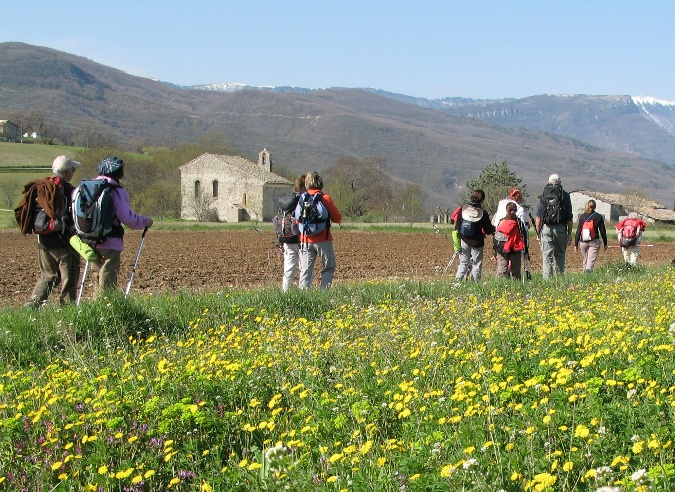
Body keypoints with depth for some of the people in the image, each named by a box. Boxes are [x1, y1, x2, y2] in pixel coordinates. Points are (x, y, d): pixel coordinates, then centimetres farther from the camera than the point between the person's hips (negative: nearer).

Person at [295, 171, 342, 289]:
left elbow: (297, 219, 10)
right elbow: (337, 218, -1)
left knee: (305, 270, 5)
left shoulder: (302, 198, 3)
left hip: (305, 240, 3)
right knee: (329, 268, 10)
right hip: (323, 240, -3)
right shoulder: (325, 198, -6)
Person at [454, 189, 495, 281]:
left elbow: (457, 226, 1)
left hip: (464, 241, 3)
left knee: (463, 262, 10)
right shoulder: (483, 213, -13)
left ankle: (458, 280, -4)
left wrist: (457, 241, 9)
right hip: (477, 242, -3)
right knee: (477, 264, 8)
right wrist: (493, 229, 17)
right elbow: (489, 230, -6)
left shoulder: (462, 210, -3)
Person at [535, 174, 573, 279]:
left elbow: (538, 218, 4)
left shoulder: (543, 196, 7)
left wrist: (538, 233, 8)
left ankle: (547, 280, -4)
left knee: (547, 255, 1)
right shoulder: (565, 195, 5)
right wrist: (569, 234, 6)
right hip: (560, 228, 0)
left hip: (546, 228, 0)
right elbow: (569, 218, 2)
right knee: (560, 255, 9)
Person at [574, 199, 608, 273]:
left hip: (583, 242, 2)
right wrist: (605, 243, 12)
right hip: (594, 242, -2)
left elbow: (578, 231, 2)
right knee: (591, 261, -9)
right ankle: (588, 271, -28)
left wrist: (576, 244, 6)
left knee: (584, 261, 15)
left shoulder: (582, 216, 4)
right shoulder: (598, 217, 1)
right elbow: (602, 231, 3)